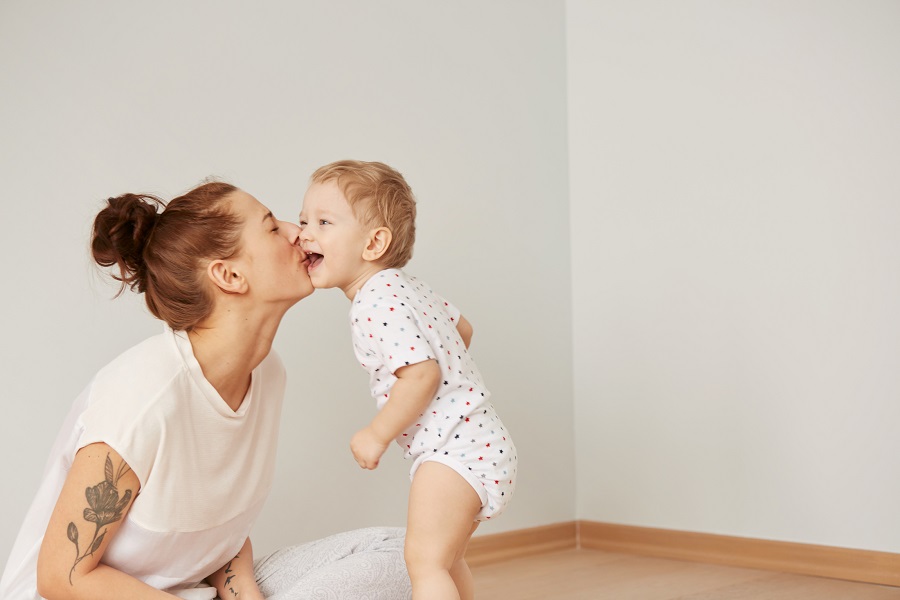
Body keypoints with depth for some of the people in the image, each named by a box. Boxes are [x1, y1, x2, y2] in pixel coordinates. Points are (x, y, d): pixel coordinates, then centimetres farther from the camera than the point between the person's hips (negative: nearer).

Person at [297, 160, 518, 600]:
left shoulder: (377, 303, -20)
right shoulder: (402, 285, 12)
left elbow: (422, 374, -28)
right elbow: (461, 328, 23)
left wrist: (378, 435, -18)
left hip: (455, 448, -11)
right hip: (474, 443, 11)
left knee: (425, 560, -13)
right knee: (446, 560, 23)